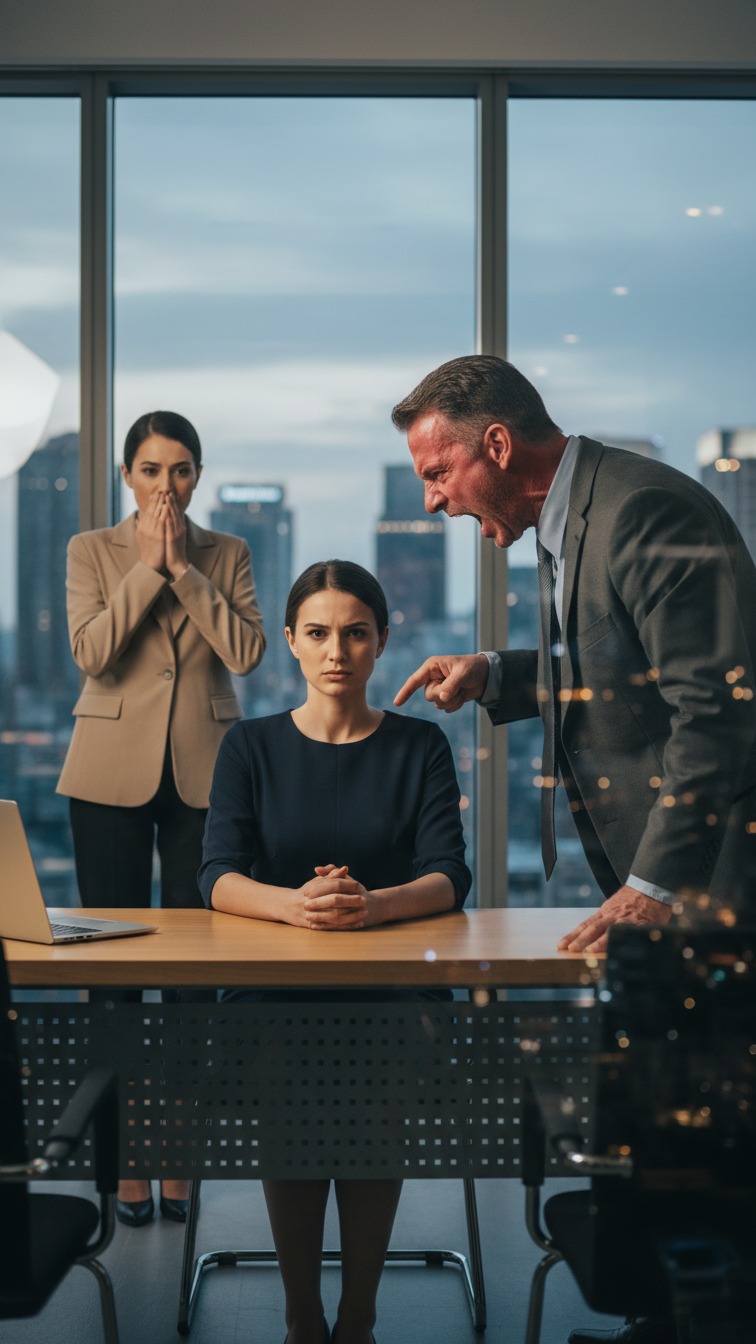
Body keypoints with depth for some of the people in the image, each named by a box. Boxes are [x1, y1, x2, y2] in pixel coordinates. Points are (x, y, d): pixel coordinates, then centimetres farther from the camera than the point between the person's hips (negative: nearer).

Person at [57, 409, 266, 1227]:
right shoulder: (92, 551, 6)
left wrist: (185, 568, -9)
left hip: (202, 775, 1)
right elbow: (91, 652, -9)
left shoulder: (227, 554, 8)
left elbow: (247, 653, -7)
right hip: (113, 774, 0)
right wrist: (148, 567, -10)